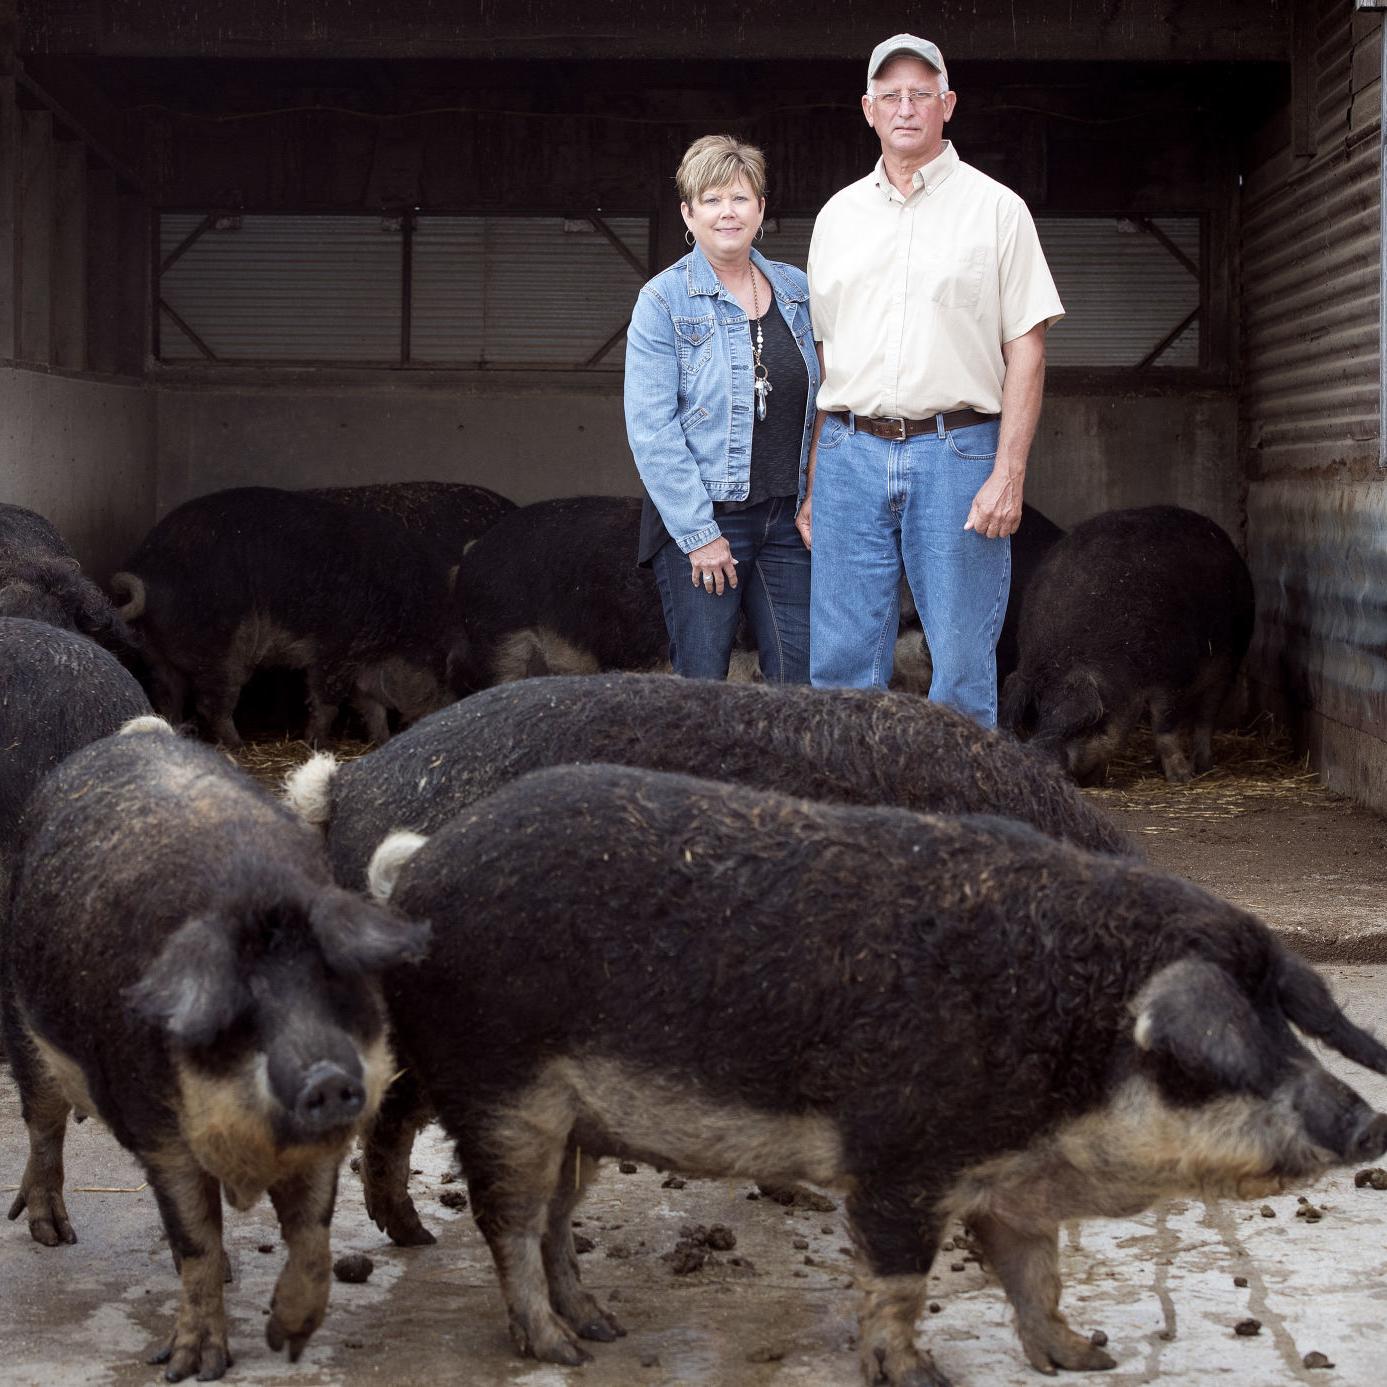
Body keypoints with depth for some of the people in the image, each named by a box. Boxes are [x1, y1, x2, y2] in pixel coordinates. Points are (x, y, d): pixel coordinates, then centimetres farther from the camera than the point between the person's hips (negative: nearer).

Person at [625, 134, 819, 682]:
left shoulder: (796, 289, 9)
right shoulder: (663, 301, -6)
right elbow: (651, 429, -11)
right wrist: (699, 534, -14)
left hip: (785, 515, 4)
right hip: (700, 520, -4)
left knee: (800, 680, 2)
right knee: (701, 682, -1)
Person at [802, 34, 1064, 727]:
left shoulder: (995, 208, 3)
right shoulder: (838, 215, 14)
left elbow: (1026, 348, -1)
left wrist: (1008, 474, -11)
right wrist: (812, 483, 11)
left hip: (957, 455, -3)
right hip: (851, 454, 3)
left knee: (963, 668, -1)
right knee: (841, 666, 3)